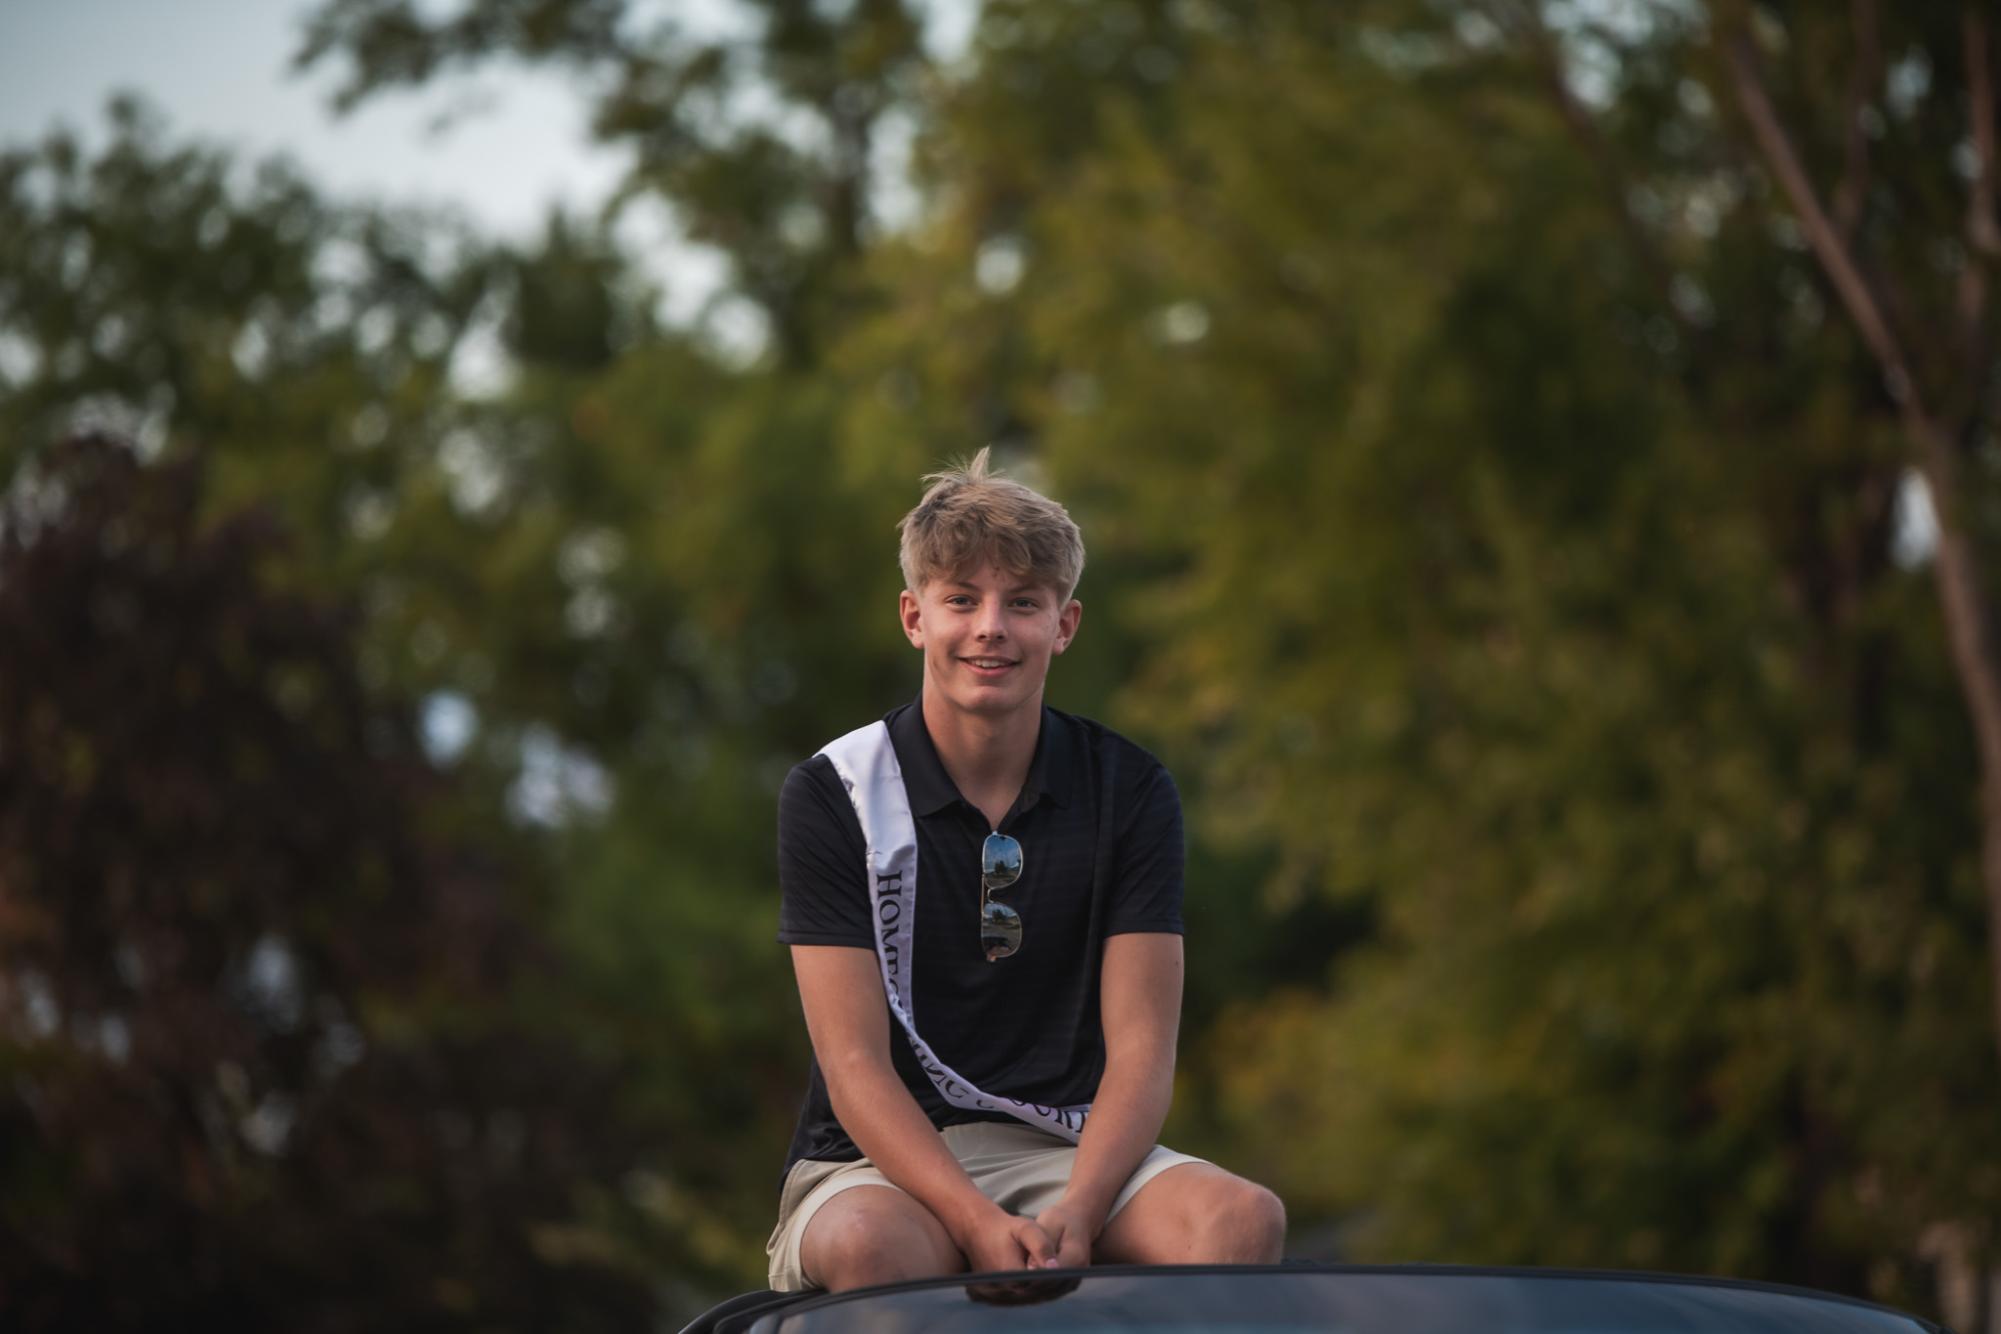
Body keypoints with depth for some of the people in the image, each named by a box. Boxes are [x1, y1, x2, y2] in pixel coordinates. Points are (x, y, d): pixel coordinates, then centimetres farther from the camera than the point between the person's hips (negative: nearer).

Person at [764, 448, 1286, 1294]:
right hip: (879, 1162, -3)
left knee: (1244, 1220, -28)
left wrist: (1074, 1214, -21)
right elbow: (855, 1064, -9)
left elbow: (1140, 1050, -1)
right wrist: (982, 1227, -25)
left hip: (1070, 1152, 3)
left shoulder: (1129, 793, 5)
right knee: (864, 1246, -40)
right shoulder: (834, 796, -3)